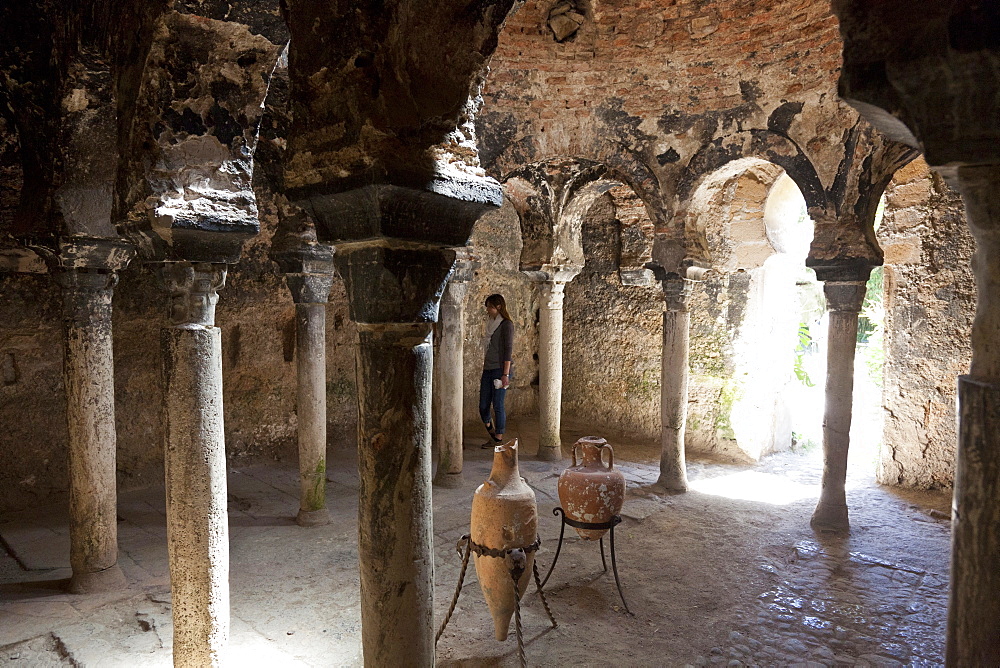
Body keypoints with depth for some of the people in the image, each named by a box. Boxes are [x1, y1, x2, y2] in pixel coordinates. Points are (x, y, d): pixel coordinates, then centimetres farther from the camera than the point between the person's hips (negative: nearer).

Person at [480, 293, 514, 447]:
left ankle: (499, 439, 9)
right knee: (483, 406, 6)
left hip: (500, 369, -7)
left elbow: (508, 350, -13)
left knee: (498, 405, -2)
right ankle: (492, 434, 23)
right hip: (488, 369, 7)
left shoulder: (506, 324, -7)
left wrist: (506, 374, -18)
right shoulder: (491, 323, 16)